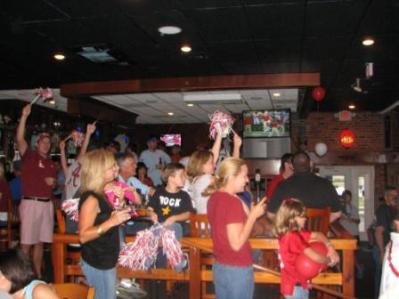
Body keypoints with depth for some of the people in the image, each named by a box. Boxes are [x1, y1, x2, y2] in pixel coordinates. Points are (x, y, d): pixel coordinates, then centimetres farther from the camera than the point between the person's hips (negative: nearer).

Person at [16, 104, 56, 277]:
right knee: (26, 242, -3)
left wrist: (53, 182, 3)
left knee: (40, 242, 11)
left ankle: (38, 274, 20)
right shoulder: (29, 156, -1)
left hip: (47, 204, 6)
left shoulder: (51, 163, 16)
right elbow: (20, 139, -17)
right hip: (30, 203, -5)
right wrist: (24, 116, -25)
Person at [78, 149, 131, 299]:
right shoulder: (91, 198, -22)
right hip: (97, 263, -9)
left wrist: (119, 200, 0)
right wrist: (112, 222, -32)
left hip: (106, 260, 9)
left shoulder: (102, 194, 5)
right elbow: (83, 236, -25)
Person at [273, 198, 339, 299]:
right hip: (295, 286, -9)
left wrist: (330, 248, -8)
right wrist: (329, 260, -7)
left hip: (295, 284, 9)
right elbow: (315, 257, -27)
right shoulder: (293, 237, -24)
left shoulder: (296, 233, 4)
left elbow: (318, 235, 8)